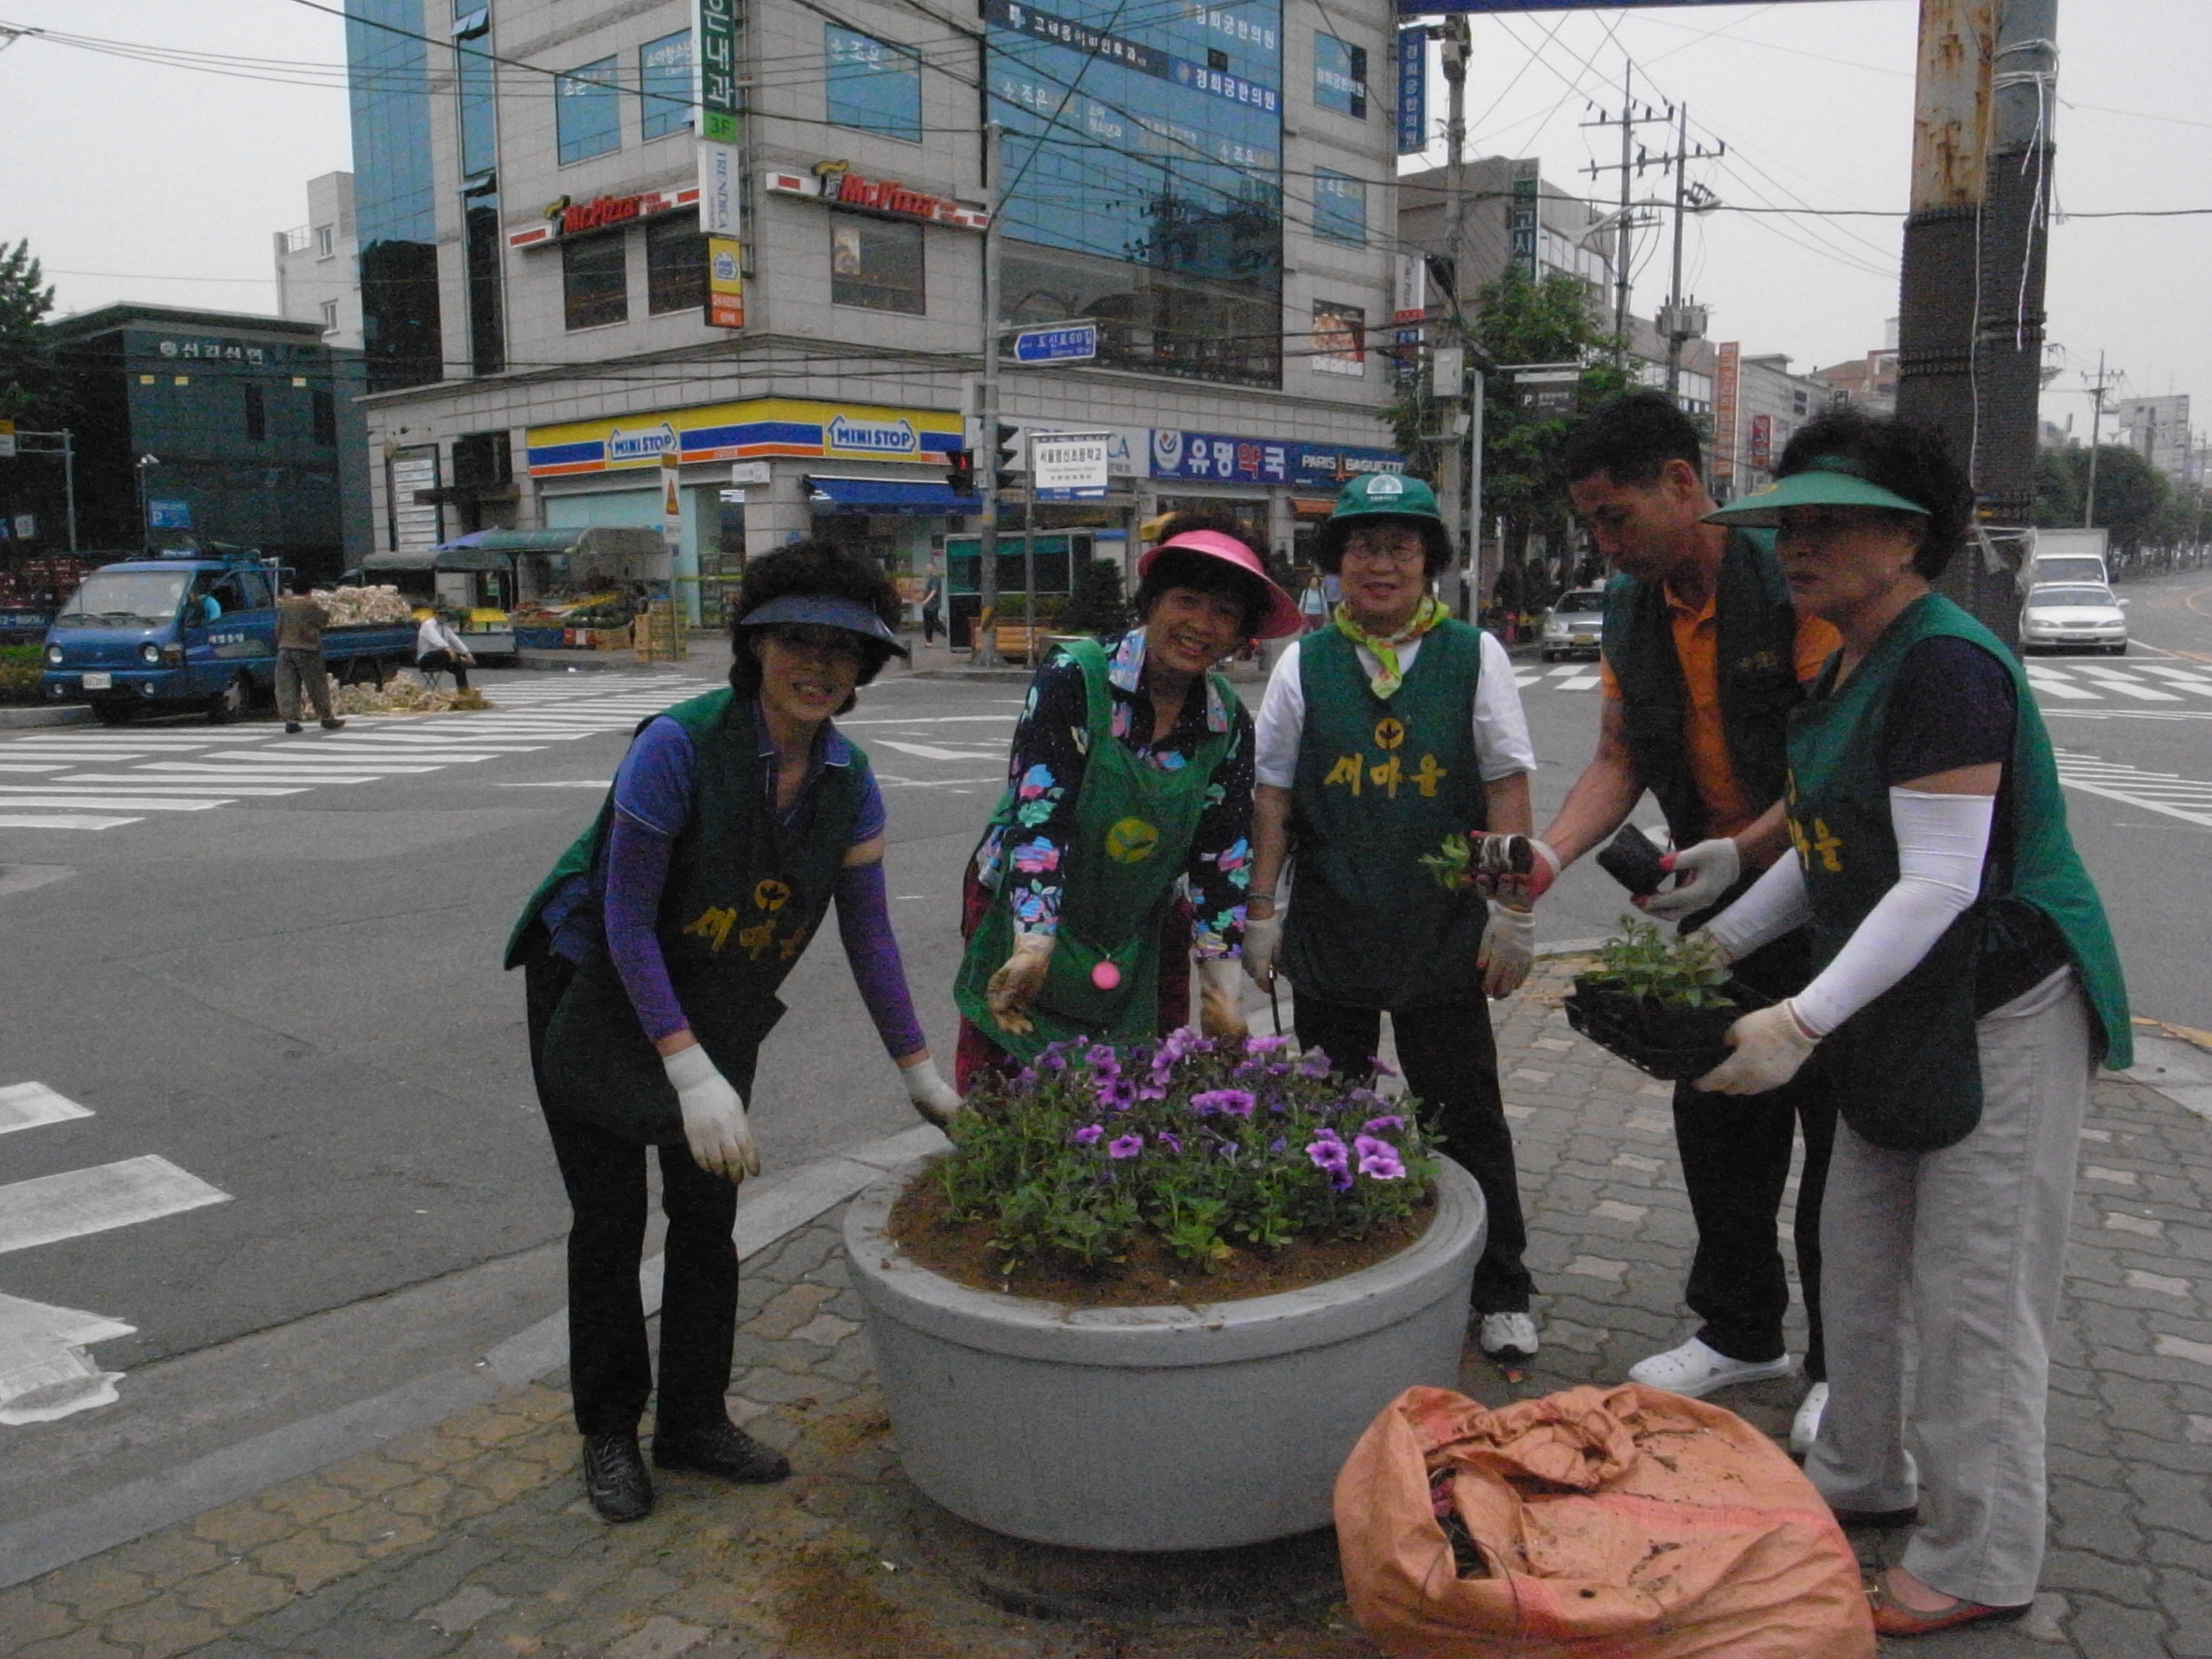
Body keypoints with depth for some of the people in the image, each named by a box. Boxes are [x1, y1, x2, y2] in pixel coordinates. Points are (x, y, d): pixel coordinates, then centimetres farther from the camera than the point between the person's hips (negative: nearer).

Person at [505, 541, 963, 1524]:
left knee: (709, 1214, 10)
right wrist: (692, 1074, -33)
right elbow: (627, 921, -27)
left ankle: (694, 1422, 29)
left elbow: (869, 933, -3)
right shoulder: (679, 745, -29)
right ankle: (609, 1434, 26)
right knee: (610, 1222, 6)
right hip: (596, 995, -4)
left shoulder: (848, 781, -11)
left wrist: (920, 1073, -3)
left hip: (718, 1013, 5)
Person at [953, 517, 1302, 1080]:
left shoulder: (1230, 726, -3)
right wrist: (1033, 945, -33)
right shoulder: (1073, 679, -17)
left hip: (1141, 940, 4)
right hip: (1025, 925, -4)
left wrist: (1222, 988, -5)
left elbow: (1224, 857, -1)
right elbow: (1038, 817, -24)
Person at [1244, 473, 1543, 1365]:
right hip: (1330, 933, 1)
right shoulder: (1304, 663, 2)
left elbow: (1507, 788, 0)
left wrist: (1512, 911, -5)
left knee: (1467, 1115, 7)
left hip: (1444, 938, -1)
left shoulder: (1475, 656, 0)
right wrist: (1260, 910, 1)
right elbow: (1272, 795, 4)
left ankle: (1500, 1291, 23)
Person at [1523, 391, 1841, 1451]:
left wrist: (1743, 851, -33)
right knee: (1714, 1122, 14)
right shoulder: (1630, 609, 2)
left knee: (1840, 1135, 5)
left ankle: (1840, 1366, 23)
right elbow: (1617, 761, 2)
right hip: (1718, 899, 7)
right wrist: (1546, 858, -14)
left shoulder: (1796, 578, -20)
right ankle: (1741, 1331, 33)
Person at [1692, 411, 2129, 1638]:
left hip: (2004, 1007, -10)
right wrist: (1717, 946, 11)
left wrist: (1801, 1022, -30)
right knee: (1861, 1252, 18)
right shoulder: (1854, 662, 8)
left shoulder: (1946, 667, -22)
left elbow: (1940, 885, -27)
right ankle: (1864, 1479, 36)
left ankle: (1982, 1564, 17)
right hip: (1906, 1014, 10)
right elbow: (1831, 849, 16)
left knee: (1972, 1286, 0)